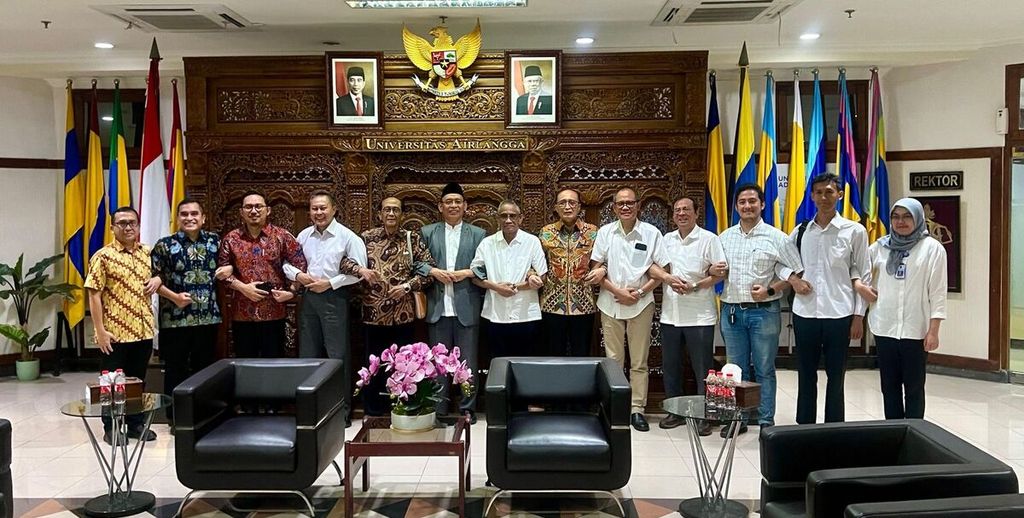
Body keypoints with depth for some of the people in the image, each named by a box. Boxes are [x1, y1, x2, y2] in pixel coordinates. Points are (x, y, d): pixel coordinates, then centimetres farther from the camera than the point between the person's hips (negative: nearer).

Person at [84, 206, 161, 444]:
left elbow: (158, 275, 23)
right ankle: (111, 428, 17)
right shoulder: (103, 256, -7)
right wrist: (100, 330, -15)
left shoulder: (148, 253, 8)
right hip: (115, 332, -4)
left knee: (138, 380, 13)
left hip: (143, 330, 5)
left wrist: (157, 279, -3)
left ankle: (137, 423, 25)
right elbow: (94, 295, -10)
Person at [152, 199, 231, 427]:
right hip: (175, 320, -3)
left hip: (208, 318, 3)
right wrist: (174, 296, -16)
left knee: (205, 369, 13)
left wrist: (229, 268, -3)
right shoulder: (165, 245, -3)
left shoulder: (215, 241, 6)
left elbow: (228, 262, 20)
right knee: (176, 370, 6)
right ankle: (175, 417, 19)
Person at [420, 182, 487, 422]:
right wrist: (434, 272, -13)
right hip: (438, 308, 1)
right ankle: (438, 409, 18)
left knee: (468, 361, 4)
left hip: (467, 308, -1)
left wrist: (466, 273, -14)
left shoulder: (478, 234, 8)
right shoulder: (427, 232, 10)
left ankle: (467, 409, 16)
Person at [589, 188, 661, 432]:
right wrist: (618, 292, -11)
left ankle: (637, 409, 12)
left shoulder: (652, 233, -1)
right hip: (610, 304, 1)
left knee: (639, 362, 4)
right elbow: (596, 269, 1)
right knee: (613, 359, 8)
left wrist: (640, 292, -12)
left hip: (641, 304, -1)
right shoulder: (605, 232, 2)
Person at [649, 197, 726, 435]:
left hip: (700, 316, -5)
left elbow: (721, 272, -8)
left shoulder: (709, 239, -4)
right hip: (670, 314, 5)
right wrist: (669, 278, -14)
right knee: (670, 366, 12)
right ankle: (675, 411, 26)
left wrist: (695, 286, -18)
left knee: (703, 369, 1)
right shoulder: (667, 239, 12)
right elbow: (653, 267, 6)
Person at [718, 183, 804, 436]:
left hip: (764, 311, -3)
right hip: (732, 310, 4)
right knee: (736, 368, 11)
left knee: (764, 370, 4)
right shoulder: (725, 237, 9)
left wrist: (771, 289, -13)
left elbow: (798, 272, -2)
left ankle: (766, 420, 15)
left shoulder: (777, 237, -2)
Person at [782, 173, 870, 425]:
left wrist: (859, 316, -3)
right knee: (806, 376, 11)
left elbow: (862, 276, 0)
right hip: (804, 314, 2)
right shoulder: (800, 232, 6)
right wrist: (792, 278, -6)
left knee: (836, 377, 8)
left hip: (839, 315, -2)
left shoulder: (855, 231, -1)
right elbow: (781, 262, 16)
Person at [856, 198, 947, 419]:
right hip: (884, 328, 4)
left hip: (915, 330, -3)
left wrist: (933, 330, -10)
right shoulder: (880, 246, 8)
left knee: (914, 388, 5)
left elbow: (937, 293, -6)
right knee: (889, 386, 11)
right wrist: (859, 285, -3)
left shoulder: (932, 248, -3)